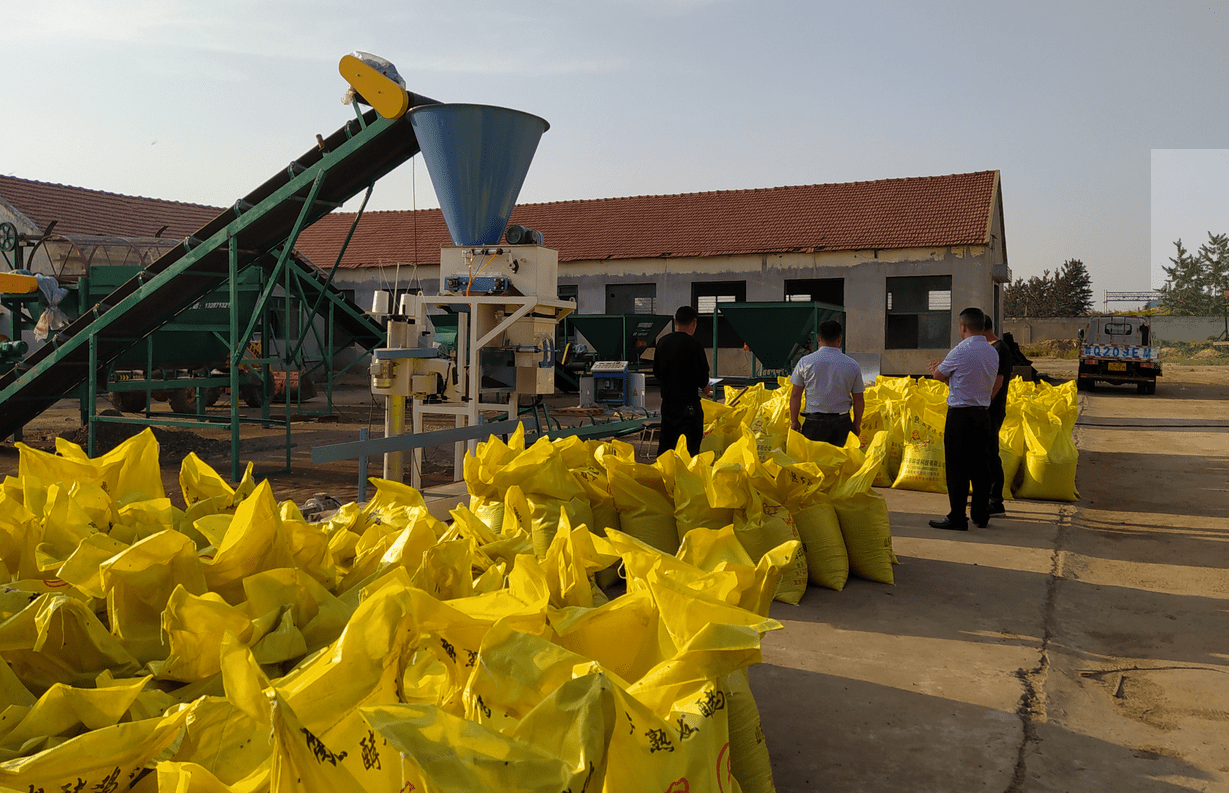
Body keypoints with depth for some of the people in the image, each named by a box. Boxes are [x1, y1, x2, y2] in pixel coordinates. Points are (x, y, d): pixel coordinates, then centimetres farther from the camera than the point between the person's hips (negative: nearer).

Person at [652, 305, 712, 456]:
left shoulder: (662, 342, 5)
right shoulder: (694, 344, -14)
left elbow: (656, 372, 11)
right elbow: (702, 376, -14)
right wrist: (706, 388, 7)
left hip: (667, 402, 6)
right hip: (689, 403, -6)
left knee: (665, 444, 14)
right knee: (693, 444, 4)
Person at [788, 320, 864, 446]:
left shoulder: (805, 362, -3)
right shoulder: (853, 365, 0)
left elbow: (795, 395, -1)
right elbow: (859, 400, 5)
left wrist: (794, 421, 7)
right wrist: (857, 424, 16)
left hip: (815, 421, -2)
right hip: (842, 421, 2)